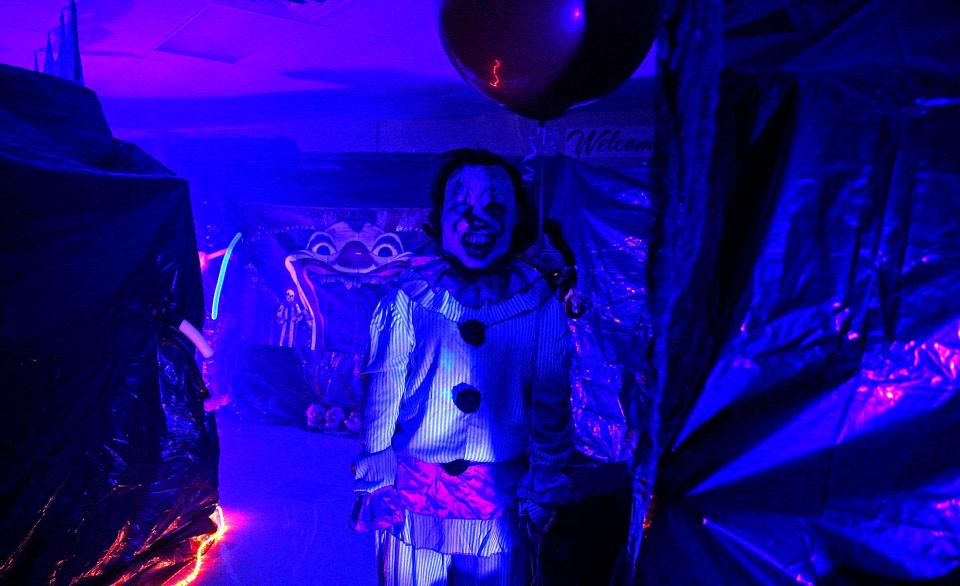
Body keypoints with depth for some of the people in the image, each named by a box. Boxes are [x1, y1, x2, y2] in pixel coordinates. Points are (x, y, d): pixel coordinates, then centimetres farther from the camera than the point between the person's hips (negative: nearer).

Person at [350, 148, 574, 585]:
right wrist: (374, 482, 1)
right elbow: (382, 394, -1)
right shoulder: (409, 297, -7)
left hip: (499, 500, 1)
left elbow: (551, 405, 0)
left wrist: (544, 490, 3)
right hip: (414, 494, 0)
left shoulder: (539, 304, -6)